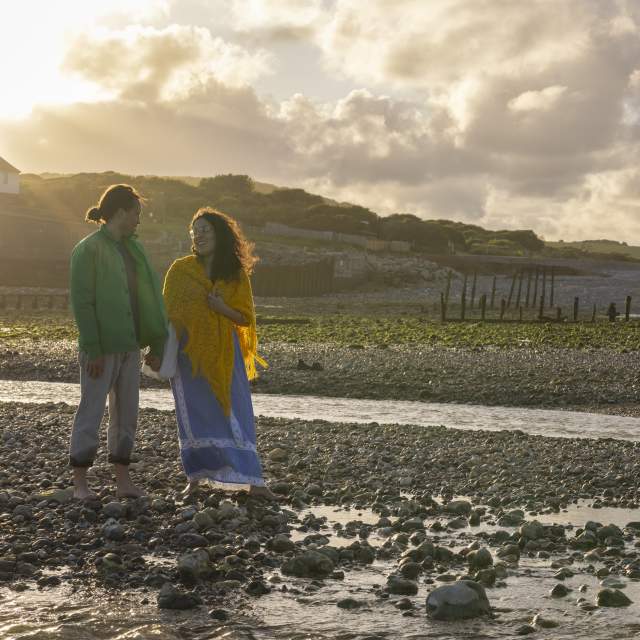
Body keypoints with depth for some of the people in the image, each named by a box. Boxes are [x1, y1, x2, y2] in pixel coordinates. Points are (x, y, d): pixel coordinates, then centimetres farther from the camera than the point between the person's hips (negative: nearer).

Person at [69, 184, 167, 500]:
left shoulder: (132, 249, 11)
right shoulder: (88, 250, -10)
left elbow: (149, 299, 11)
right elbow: (81, 302, -14)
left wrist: (157, 344, 7)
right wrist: (93, 350, -18)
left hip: (130, 344, 7)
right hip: (102, 347, -7)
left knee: (126, 412, 9)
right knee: (91, 411, -1)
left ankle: (122, 480, 16)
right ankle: (80, 483, 7)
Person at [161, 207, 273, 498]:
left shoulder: (237, 274, 3)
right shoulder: (180, 270, 1)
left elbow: (245, 318, 6)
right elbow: (167, 313, 3)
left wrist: (223, 309, -14)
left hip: (224, 354, 0)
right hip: (188, 352, 0)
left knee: (236, 414, -3)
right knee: (193, 416, 4)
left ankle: (253, 480, -3)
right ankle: (194, 478, 13)